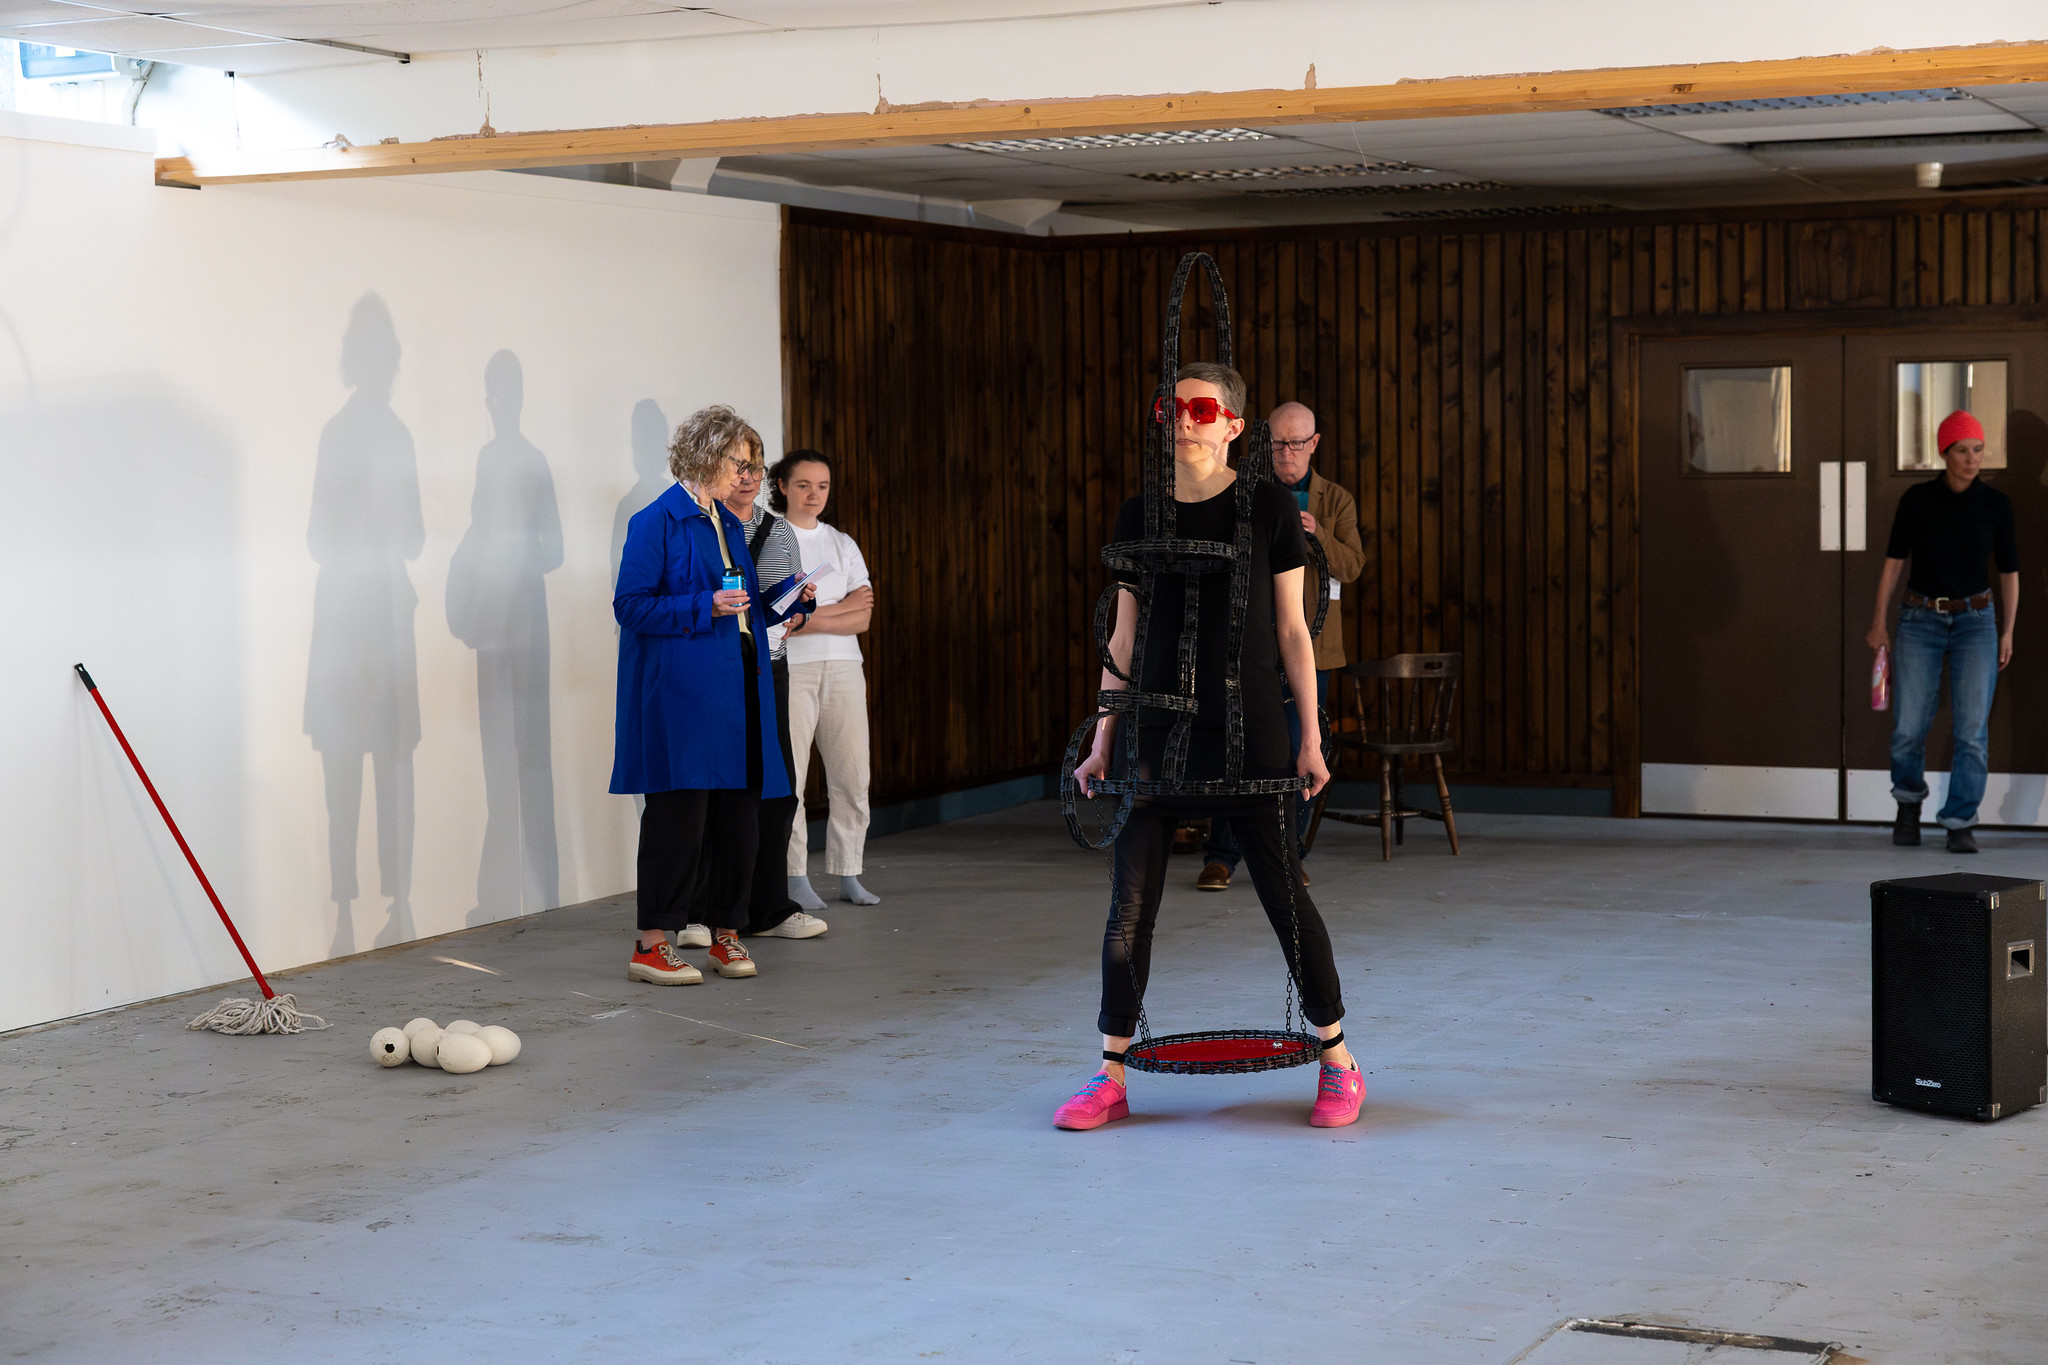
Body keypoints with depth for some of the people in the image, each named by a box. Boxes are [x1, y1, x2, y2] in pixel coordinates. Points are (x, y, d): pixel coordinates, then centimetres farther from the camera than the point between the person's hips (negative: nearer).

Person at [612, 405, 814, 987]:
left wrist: (791, 598, 9)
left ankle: (726, 934, 15)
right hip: (682, 692, -8)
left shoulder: (729, 523, 20)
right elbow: (631, 606, -11)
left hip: (738, 688, 8)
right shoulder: (657, 522, -6)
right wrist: (705, 607, -18)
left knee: (739, 813, 5)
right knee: (680, 813, -9)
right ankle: (651, 945, -3)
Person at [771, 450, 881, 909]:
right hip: (789, 669, -4)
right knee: (787, 778, -7)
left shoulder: (842, 544, 15)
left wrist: (811, 620, -11)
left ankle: (848, 875, 10)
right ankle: (796, 879, -1)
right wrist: (841, 607, -5)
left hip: (843, 668, 4)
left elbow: (863, 617, 5)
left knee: (852, 777, 1)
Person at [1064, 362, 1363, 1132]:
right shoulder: (1138, 517, 7)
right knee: (1130, 905, 1)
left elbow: (1291, 631, 2)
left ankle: (1338, 1061, 18)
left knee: (1284, 894, 2)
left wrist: (1311, 737, 0)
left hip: (1251, 735, -3)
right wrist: (1103, 742, 9)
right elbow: (1125, 638, 11)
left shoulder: (1268, 508, -1)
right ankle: (1111, 1075, 11)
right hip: (1158, 733, 3)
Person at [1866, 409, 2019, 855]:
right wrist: (1879, 623, -3)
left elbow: (2009, 572, 5)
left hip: (1975, 621, 0)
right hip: (1921, 621, 0)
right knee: (1908, 729, -2)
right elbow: (1894, 561, 0)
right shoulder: (1917, 499, -4)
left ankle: (1960, 825, -2)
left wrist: (2007, 633, 3)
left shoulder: (1996, 505, -2)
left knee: (1972, 728, -12)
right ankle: (1910, 801, 28)